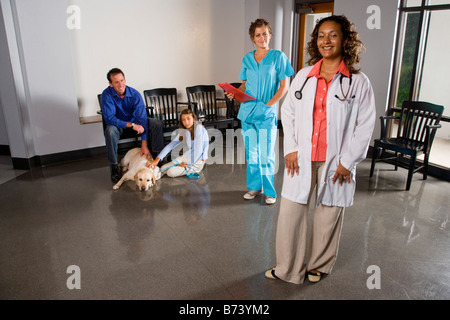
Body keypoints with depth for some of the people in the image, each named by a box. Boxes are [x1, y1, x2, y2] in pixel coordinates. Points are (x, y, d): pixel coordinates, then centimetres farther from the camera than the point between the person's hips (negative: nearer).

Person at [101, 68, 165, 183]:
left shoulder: (135, 94, -20)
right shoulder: (107, 95, -23)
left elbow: (142, 118, -22)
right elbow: (109, 118, -27)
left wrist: (144, 145, -28)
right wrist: (132, 125, -36)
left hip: (134, 121, 2)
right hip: (117, 123, -2)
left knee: (157, 124, -19)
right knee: (110, 131, -37)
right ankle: (114, 167, -21)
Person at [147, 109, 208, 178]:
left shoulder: (199, 128, -22)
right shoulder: (183, 131, 1)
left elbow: (198, 150, -25)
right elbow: (170, 145, -1)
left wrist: (189, 164, -16)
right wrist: (157, 160, -11)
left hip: (197, 161, -7)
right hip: (186, 157, 7)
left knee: (171, 172, -18)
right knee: (163, 169, -3)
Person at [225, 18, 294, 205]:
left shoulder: (278, 57, -1)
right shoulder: (247, 59, 11)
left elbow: (284, 86, -4)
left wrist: (268, 105, -12)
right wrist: (235, 93, -3)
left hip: (267, 114, -4)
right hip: (247, 112, 4)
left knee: (266, 155, -2)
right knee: (251, 153, 10)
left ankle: (269, 191, 12)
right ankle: (254, 187, 24)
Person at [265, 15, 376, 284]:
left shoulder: (359, 82, -3)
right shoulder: (303, 76, 5)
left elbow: (366, 125, -3)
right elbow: (287, 112, 10)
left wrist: (347, 161, -8)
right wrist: (290, 148, 0)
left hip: (335, 161, -2)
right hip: (301, 159, 2)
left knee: (329, 215, 11)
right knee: (290, 212, 5)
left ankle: (319, 265, 37)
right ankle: (288, 269, 26)